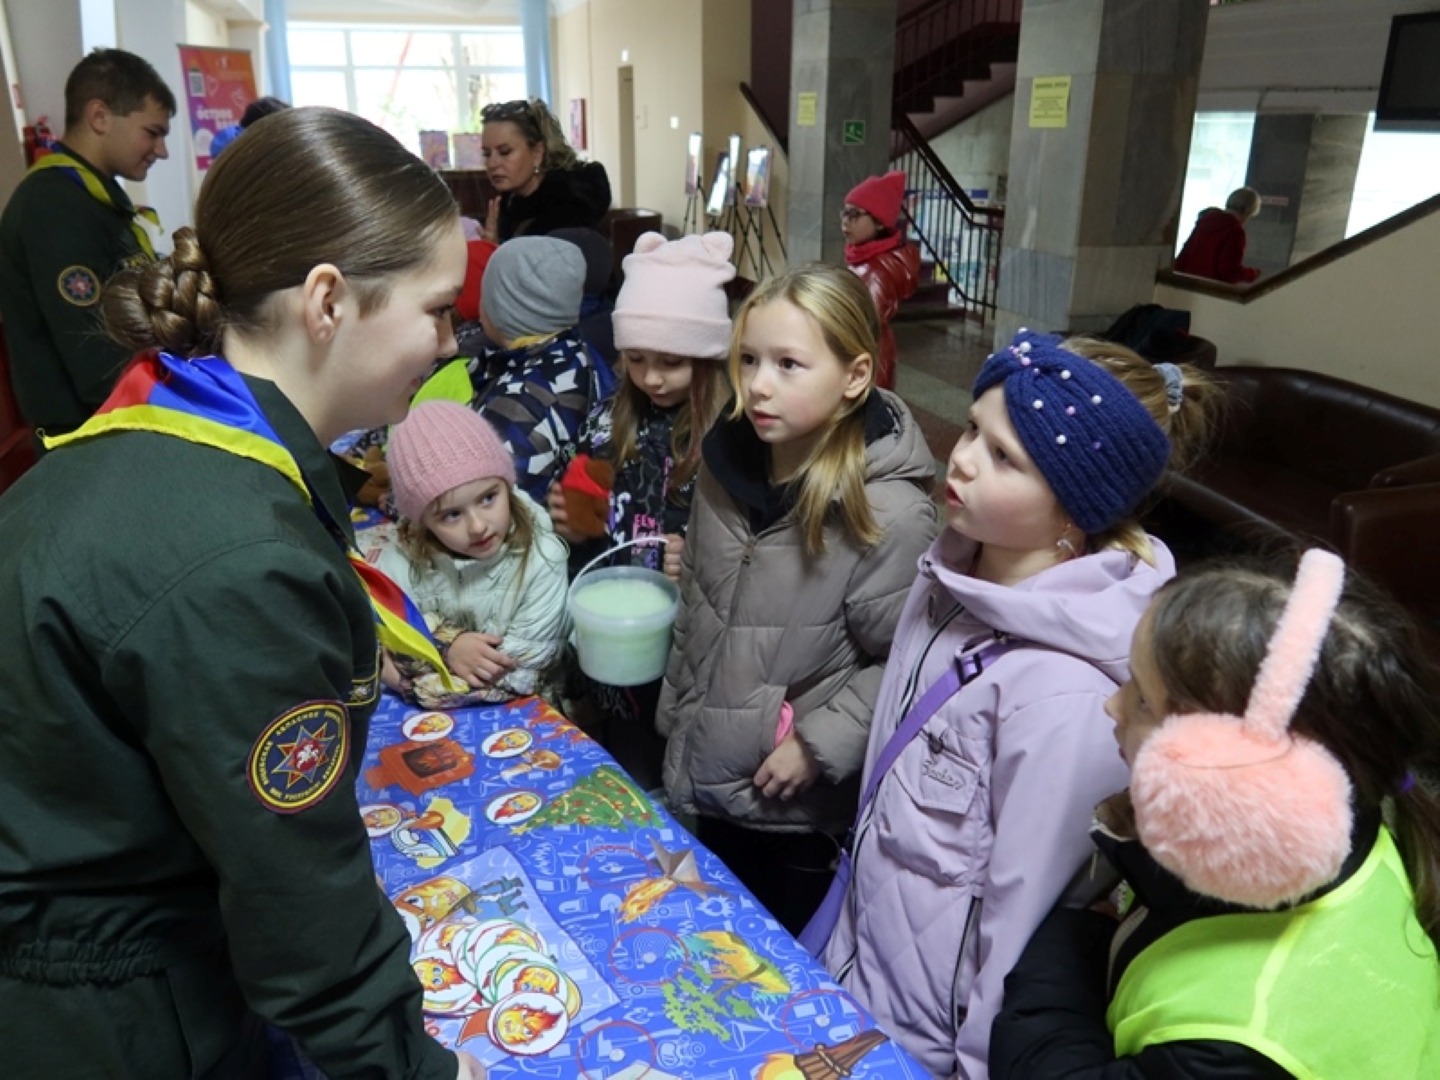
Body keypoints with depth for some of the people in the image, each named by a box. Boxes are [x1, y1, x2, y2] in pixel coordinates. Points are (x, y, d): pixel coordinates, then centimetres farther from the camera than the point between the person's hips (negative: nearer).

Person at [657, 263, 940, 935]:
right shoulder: (727, 461, -5)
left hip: (801, 804, -6)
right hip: (702, 777, 6)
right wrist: (675, 713, 13)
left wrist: (819, 743, -19)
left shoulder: (890, 512, -25)